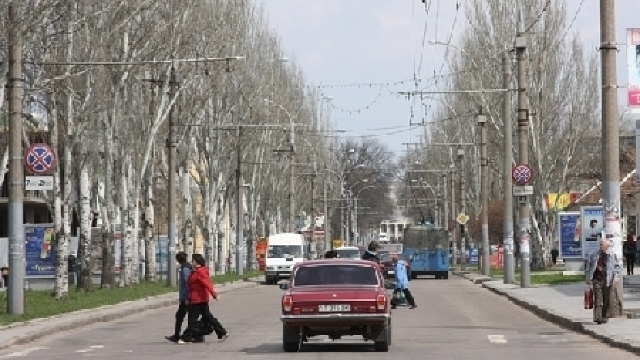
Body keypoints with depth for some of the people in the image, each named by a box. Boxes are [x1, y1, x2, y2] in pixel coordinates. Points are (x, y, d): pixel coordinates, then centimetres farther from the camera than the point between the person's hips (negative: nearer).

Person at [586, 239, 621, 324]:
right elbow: (589, 266, 14)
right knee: (598, 299, -10)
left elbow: (617, 266, 8)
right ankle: (598, 318, -13)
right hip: (597, 280, -1)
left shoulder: (612, 255, 4)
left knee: (606, 300, 6)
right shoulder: (593, 254, 6)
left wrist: (616, 277, -4)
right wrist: (588, 279, 14)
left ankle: (605, 317, 17)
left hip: (607, 280, 1)